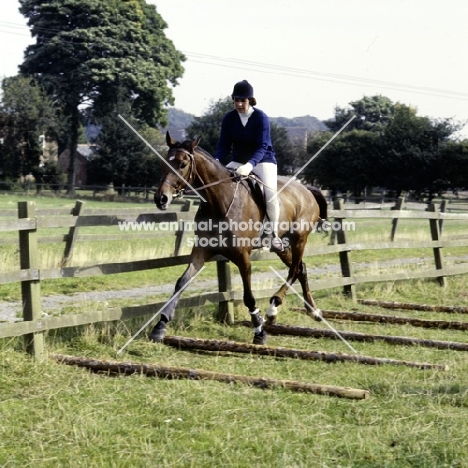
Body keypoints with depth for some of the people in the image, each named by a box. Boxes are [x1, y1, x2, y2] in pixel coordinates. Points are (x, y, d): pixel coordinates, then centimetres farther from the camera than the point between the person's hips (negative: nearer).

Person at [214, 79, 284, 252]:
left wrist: (249, 165, -38)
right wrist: (216, 161, -25)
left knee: (270, 192, -28)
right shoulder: (229, 118, -5)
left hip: (262, 160, -4)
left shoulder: (261, 117, -15)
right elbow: (224, 145, -4)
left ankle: (274, 235, -18)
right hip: (238, 162, 4)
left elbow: (262, 147, -22)